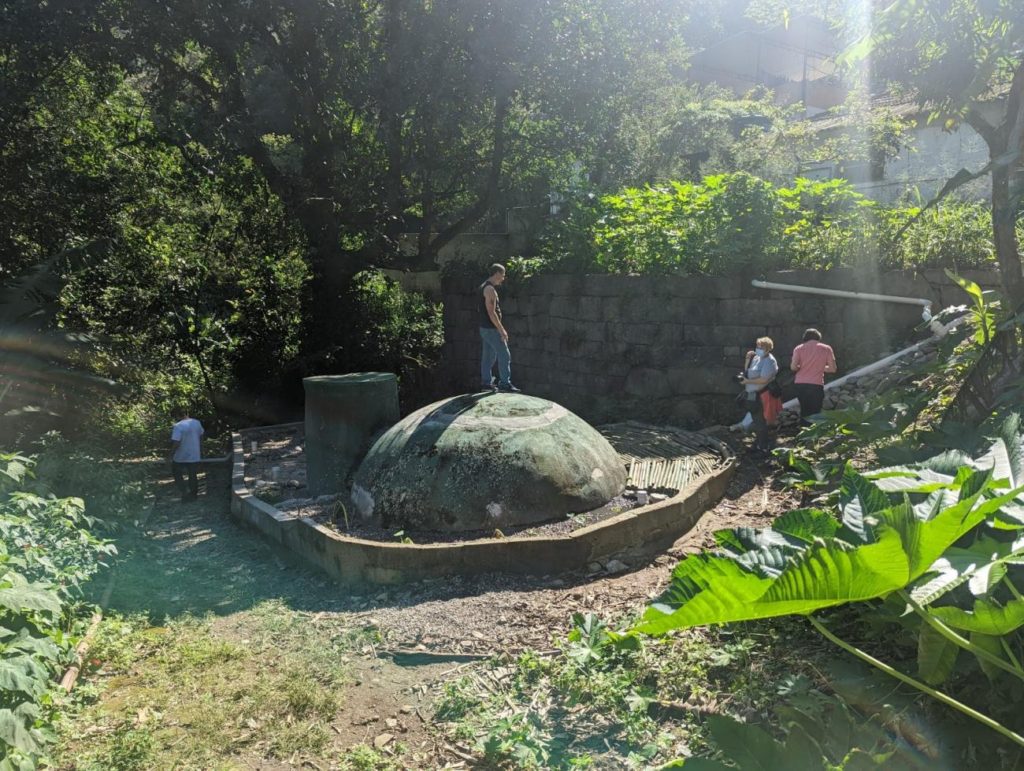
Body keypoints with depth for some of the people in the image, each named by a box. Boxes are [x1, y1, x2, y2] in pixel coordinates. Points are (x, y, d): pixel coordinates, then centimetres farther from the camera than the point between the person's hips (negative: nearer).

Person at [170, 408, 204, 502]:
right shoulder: (197, 423, -2)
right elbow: (201, 436, 14)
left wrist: (171, 455, -12)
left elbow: (176, 443, -24)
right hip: (195, 456, 5)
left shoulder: (178, 426, -20)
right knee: (193, 475, 17)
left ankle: (185, 492, 6)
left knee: (177, 474, 16)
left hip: (181, 457, -5)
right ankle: (193, 495, 28)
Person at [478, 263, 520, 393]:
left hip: (485, 327, 10)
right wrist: (501, 330, -20)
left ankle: (486, 382, 16)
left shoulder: (483, 288, 15)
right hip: (491, 329, -10)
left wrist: (500, 328, 23)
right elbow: (491, 313, -22)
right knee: (504, 355, -6)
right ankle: (505, 383, -5)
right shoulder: (490, 289, -16)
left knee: (488, 356, 13)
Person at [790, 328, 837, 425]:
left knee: (804, 411, 15)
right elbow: (832, 368, 3)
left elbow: (793, 367, -8)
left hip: (800, 384, 2)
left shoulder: (799, 348, 4)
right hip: (816, 385, -2)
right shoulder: (826, 348, 5)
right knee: (815, 413, 4)